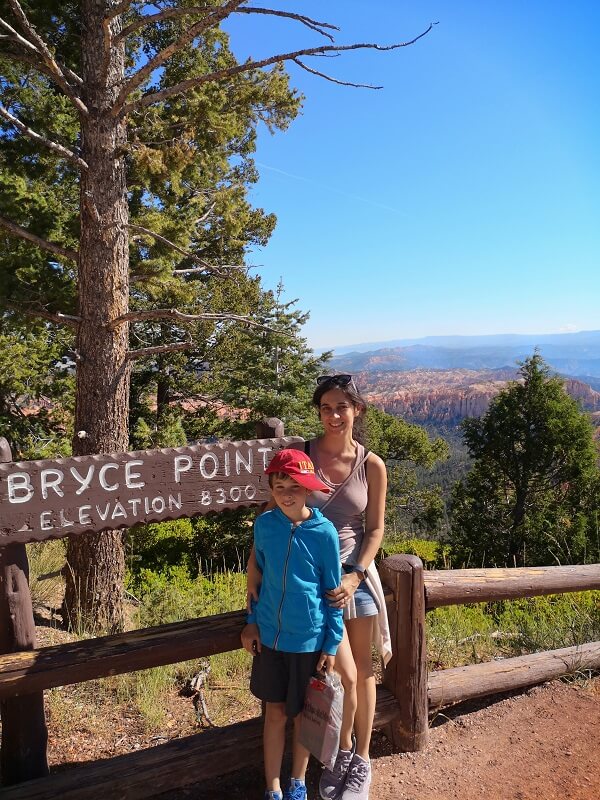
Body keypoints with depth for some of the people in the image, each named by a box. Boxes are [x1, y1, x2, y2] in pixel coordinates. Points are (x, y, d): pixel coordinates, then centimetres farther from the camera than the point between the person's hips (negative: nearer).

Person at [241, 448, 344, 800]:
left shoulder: (324, 532, -16)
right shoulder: (264, 524, -7)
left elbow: (333, 591, -7)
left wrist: (332, 644, -5)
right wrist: (252, 622, 7)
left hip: (309, 639, -2)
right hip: (270, 636, 2)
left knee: (302, 714, 16)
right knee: (275, 712, 14)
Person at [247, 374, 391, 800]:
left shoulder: (372, 466, -7)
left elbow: (375, 529, -1)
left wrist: (355, 576, -12)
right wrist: (254, 564, -12)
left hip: (356, 573, 2)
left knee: (364, 672, 14)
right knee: (346, 674, -3)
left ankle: (361, 761, 36)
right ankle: (343, 753, 27)